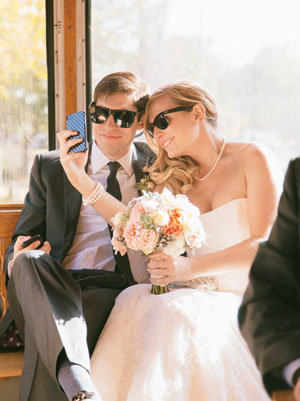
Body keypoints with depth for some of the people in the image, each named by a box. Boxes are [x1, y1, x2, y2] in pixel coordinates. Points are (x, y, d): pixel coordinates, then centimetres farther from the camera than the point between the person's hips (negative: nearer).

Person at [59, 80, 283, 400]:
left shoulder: (253, 158, -1)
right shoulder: (177, 177, 17)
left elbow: (265, 245, -10)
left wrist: (190, 266, -23)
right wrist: (79, 178, -3)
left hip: (244, 300, -4)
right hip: (200, 296, 4)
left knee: (173, 314, -34)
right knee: (134, 301, -28)